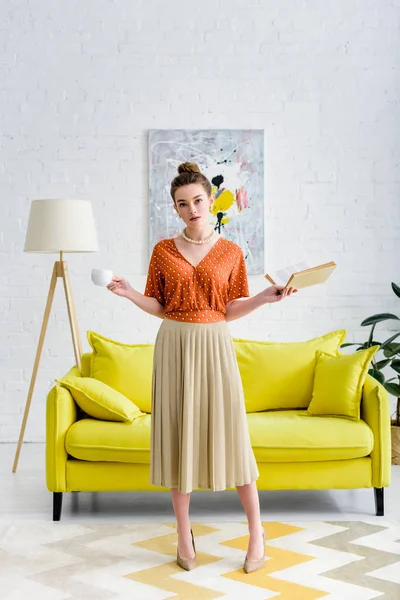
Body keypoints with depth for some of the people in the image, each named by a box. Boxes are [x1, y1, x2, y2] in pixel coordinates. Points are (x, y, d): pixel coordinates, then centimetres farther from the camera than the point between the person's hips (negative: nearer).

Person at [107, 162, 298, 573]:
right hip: (174, 344, 1)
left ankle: (256, 531, 14)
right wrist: (130, 294, -9)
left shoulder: (231, 252, 3)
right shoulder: (163, 250, 5)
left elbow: (230, 310, 5)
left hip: (215, 345, -1)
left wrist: (265, 297, -9)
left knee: (230, 431, -2)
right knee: (177, 434, 4)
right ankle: (184, 535, 17)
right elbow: (159, 307, 7)